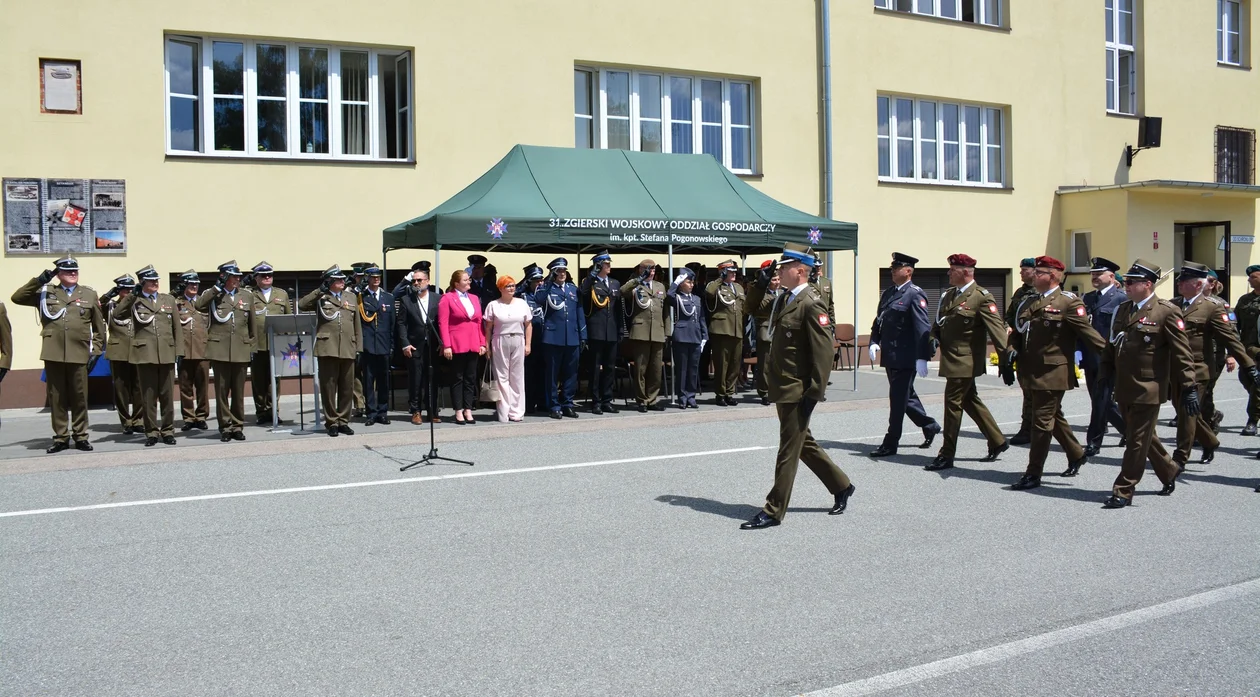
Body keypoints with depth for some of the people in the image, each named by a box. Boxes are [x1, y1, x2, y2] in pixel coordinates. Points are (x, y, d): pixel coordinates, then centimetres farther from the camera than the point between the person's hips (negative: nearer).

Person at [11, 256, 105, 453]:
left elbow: (99, 326, 12)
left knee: (79, 397, 5)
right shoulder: (46, 293, 10)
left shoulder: (89, 294, 10)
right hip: (53, 354, 0)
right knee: (56, 398, 4)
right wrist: (38, 281, -5)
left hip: (79, 354, 0)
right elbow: (17, 298, 3)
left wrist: (96, 350, 6)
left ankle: (81, 437, 14)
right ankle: (61, 438, 11)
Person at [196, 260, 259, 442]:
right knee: (221, 391, 2)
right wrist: (218, 287, -12)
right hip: (220, 350, -2)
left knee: (238, 391, 5)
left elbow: (253, 324, 15)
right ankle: (225, 426, 9)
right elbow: (198, 305, -17)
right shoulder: (214, 295, 4)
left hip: (241, 350, 2)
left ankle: (237, 426, 13)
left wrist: (252, 346, 11)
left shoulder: (247, 296, 12)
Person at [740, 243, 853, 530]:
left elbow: (823, 351, -20)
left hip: (798, 390, -9)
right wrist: (761, 283, 7)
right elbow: (756, 307, 27)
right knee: (803, 444, 19)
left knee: (789, 449, -1)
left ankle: (774, 512, 7)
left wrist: (814, 393, -21)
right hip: (784, 388, 9)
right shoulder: (783, 300, 10)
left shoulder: (812, 304, -16)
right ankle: (841, 486, 35)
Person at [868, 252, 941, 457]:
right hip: (890, 355, 8)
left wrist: (922, 358, -23)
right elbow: (878, 320, 17)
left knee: (898, 399, -3)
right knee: (905, 396, 18)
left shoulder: (915, 294, -10)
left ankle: (890, 444, 3)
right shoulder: (888, 293, 14)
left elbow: (923, 327, -17)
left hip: (905, 357, -8)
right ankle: (930, 426, 36)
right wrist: (874, 342, -1)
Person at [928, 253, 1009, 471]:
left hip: (965, 361, -9)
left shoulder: (982, 297, -13)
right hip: (951, 359, 9)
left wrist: (1007, 357, -25)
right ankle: (997, 441, 30)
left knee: (953, 403, -5)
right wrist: (934, 336, 3)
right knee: (970, 401, 17)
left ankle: (947, 455, 3)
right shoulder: (948, 295, 13)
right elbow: (940, 324, 21)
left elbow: (997, 328, -19)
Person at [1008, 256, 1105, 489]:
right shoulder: (1030, 304, 13)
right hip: (1033, 372, 8)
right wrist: (1012, 350, 2)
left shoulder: (1069, 302, -9)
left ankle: (1033, 474, 0)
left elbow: (1087, 333, -12)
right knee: (1054, 417, 21)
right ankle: (1077, 455, 41)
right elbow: (1020, 332, 17)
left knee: (1042, 421, -5)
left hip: (1053, 373, -8)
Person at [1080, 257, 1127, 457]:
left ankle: (1093, 442, 5)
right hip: (1090, 359, 7)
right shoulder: (1087, 298, 15)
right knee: (1101, 401, 13)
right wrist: (1079, 350, 4)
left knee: (1100, 401, -3)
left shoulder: (1121, 299, -6)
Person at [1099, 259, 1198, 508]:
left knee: (1137, 441, -2)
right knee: (1144, 438, 19)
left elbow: (1182, 352, -11)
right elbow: (1111, 345, 17)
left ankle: (1123, 492, 4)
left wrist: (1189, 388, -14)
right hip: (1124, 389, 7)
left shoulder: (1167, 312, -10)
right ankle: (1169, 473, 40)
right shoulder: (1122, 309, 11)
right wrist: (1105, 376, 14)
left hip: (1147, 390, -7)